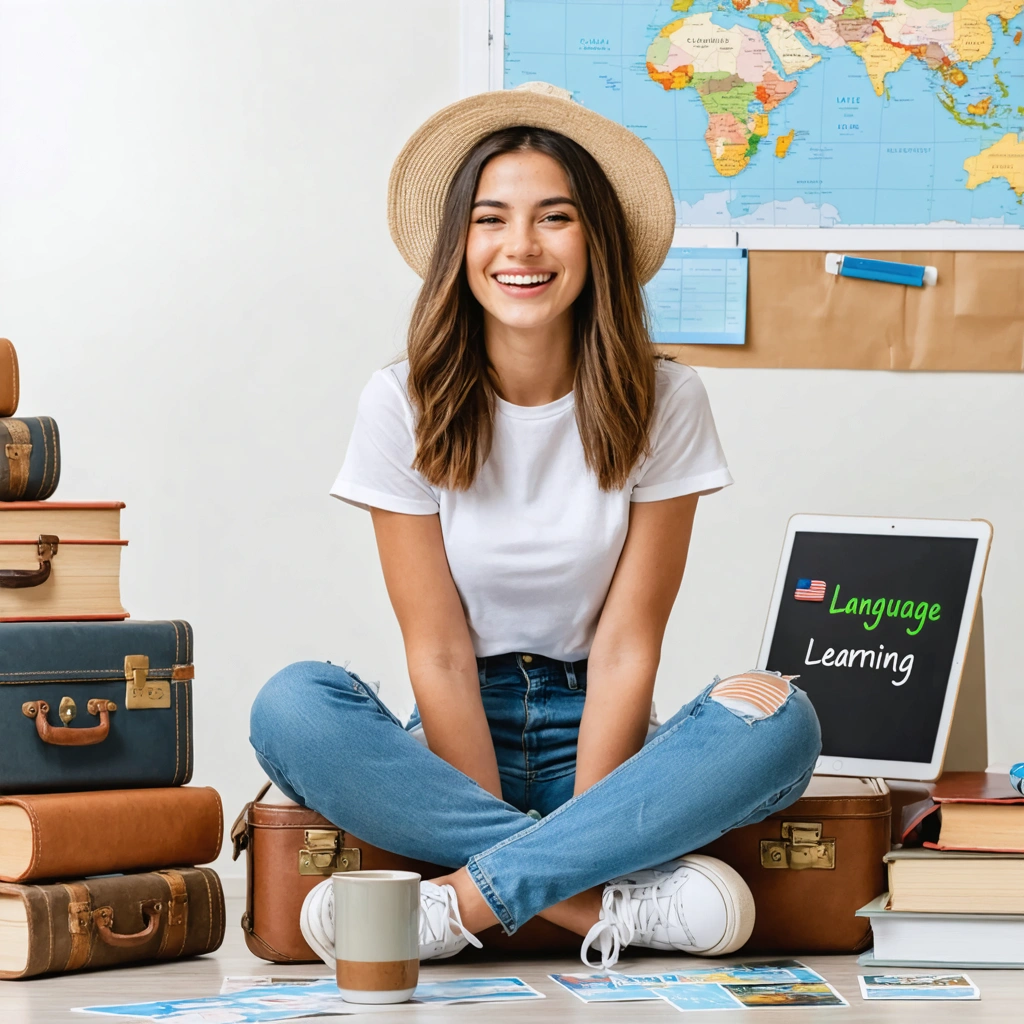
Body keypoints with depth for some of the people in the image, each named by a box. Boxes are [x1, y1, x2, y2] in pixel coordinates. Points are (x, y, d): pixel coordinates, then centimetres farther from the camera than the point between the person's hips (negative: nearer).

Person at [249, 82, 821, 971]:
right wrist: (564, 861, -17)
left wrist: (580, 822, -18)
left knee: (779, 718, -29)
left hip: (593, 742, 1)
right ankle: (625, 897, -31)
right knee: (293, 707, -31)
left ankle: (451, 905, -30)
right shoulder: (404, 406, -6)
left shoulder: (664, 404, -4)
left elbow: (626, 647, -6)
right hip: (457, 745, 0)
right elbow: (439, 653, -9)